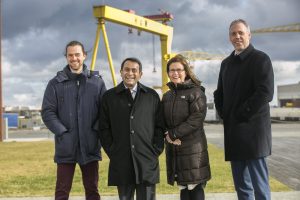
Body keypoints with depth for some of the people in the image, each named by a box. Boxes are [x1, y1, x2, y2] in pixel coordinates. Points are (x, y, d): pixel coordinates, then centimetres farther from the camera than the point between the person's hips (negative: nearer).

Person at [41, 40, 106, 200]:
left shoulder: (97, 82, 4)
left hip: (90, 146, 1)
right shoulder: (56, 83, 2)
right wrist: (62, 132, -11)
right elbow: (47, 112, -1)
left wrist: (96, 130, -8)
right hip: (65, 146, -1)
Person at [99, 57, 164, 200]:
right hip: (121, 163, 0)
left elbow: (160, 126, 9)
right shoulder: (109, 97, 7)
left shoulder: (152, 96, 9)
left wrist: (156, 150, 0)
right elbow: (104, 128, 6)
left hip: (147, 161, 0)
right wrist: (112, 151, -1)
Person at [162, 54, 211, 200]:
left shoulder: (196, 92, -5)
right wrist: (168, 135, -8)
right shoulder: (167, 96, 14)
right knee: (183, 188, 11)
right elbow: (163, 121, 13)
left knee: (195, 188, -3)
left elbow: (197, 118, -15)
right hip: (173, 147, 6)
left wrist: (174, 133, -15)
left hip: (193, 146, -6)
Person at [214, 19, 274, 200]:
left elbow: (265, 93, -15)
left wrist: (242, 114, -13)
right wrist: (224, 114, 8)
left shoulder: (260, 59, -4)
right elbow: (220, 93, 24)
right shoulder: (227, 63, 17)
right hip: (233, 131, 7)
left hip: (253, 130, -7)